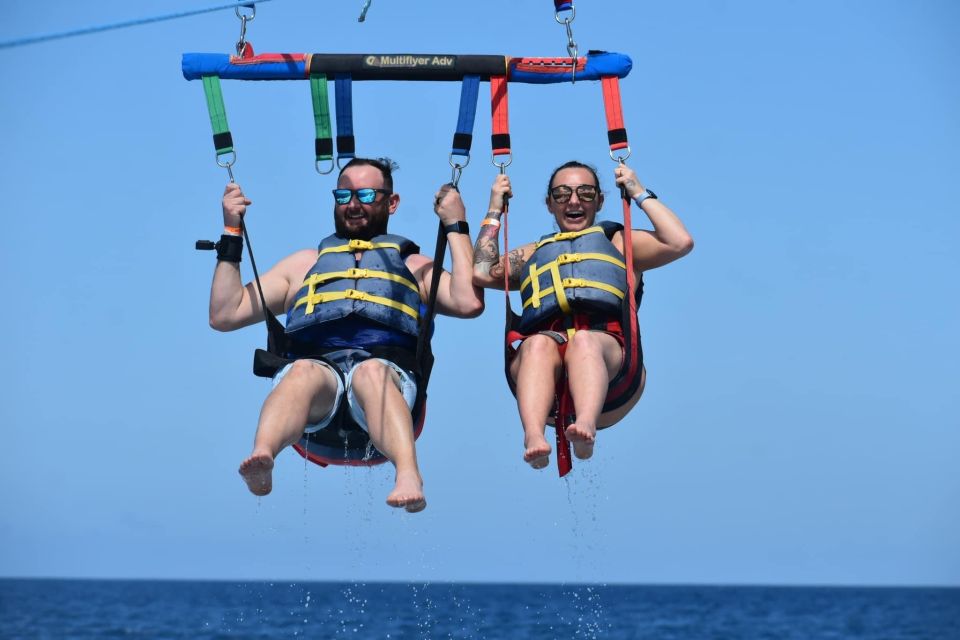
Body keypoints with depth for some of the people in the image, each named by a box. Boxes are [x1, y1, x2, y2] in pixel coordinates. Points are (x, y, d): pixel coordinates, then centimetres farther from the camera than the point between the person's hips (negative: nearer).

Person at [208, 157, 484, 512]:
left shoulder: (414, 266, 31)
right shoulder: (305, 263, 36)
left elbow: (468, 303, 8)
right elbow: (224, 315, 27)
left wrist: (456, 227, 15)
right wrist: (231, 235, 23)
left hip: (387, 371, -1)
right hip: (317, 366, 1)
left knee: (371, 372, -39)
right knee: (303, 371, -36)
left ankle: (408, 476, -65)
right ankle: (262, 460, -65)